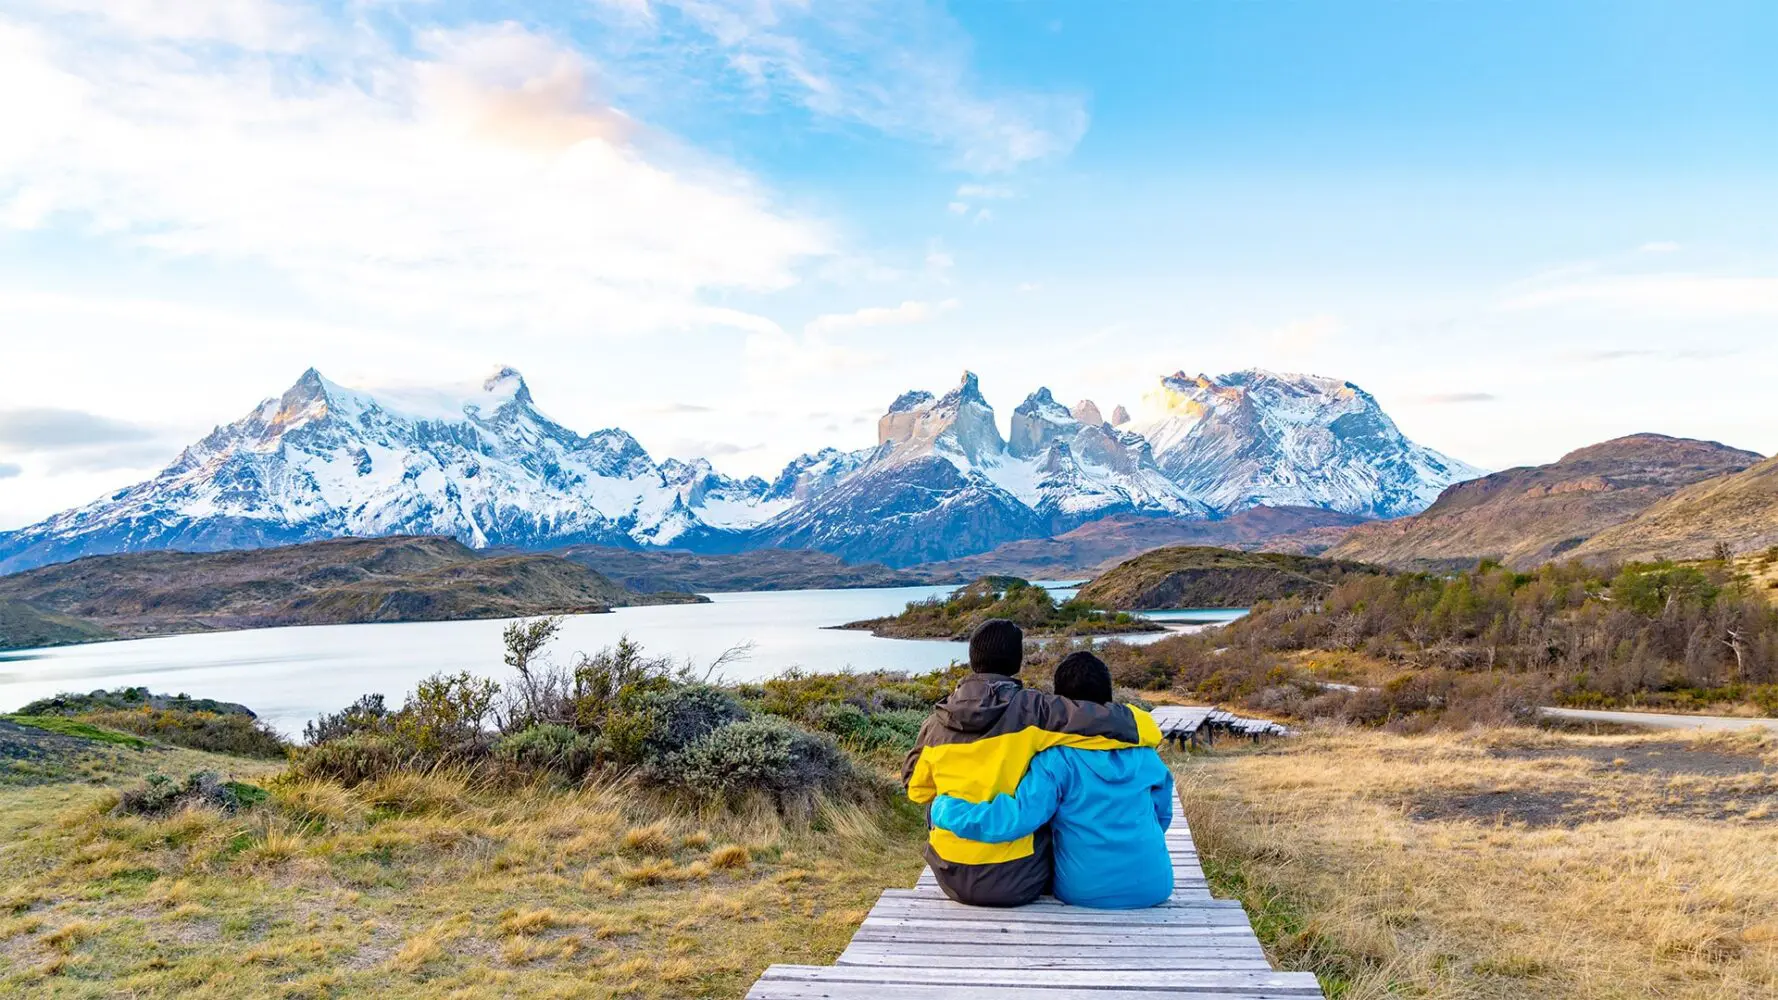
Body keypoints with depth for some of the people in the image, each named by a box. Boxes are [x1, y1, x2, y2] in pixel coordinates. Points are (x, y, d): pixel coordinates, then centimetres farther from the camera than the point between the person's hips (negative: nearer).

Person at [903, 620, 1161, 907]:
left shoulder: (937, 722, -3)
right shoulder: (1029, 710, -16)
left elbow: (915, 788, 10)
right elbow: (1105, 722, -20)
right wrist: (1145, 729, 0)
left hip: (951, 878, 3)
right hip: (1014, 883, -3)